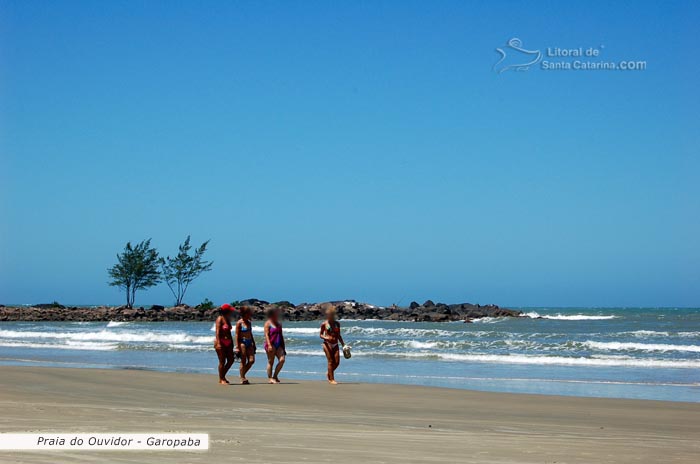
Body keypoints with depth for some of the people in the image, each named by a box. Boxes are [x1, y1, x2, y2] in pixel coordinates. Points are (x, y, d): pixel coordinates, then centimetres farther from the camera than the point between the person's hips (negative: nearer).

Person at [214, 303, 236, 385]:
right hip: (221, 341, -8)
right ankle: (221, 380, 4)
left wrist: (232, 342, 21)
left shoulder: (228, 319, 13)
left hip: (228, 342, 8)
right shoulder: (220, 319, -11)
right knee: (222, 361, -4)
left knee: (231, 360, 7)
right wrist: (218, 343, -26)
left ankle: (223, 376, 21)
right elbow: (217, 332, -18)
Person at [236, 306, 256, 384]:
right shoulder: (239, 323, -8)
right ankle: (242, 378, 5)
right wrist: (237, 346, -16)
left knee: (252, 360, -1)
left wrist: (253, 343, 21)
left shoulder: (249, 322, 12)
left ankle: (243, 374, 16)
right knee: (243, 361, -3)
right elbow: (237, 335, -10)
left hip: (249, 343, 7)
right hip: (242, 342, -7)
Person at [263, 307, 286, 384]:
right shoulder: (268, 324, -2)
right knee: (271, 362, -1)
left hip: (278, 345, 6)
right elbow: (266, 335, -11)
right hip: (271, 345, -6)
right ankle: (270, 378, 5)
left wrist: (283, 346, 20)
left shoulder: (279, 324, 17)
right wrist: (269, 345, -22)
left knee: (282, 360, -9)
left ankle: (275, 376, 4)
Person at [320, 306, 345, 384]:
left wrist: (343, 344, 13)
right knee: (330, 361, -7)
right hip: (327, 344, -4)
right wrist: (326, 338, -16)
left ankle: (329, 373, 24)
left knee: (337, 362, -2)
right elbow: (321, 335, 4)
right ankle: (331, 379, -4)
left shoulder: (337, 323, 10)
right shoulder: (324, 324, 0)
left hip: (335, 344, 4)